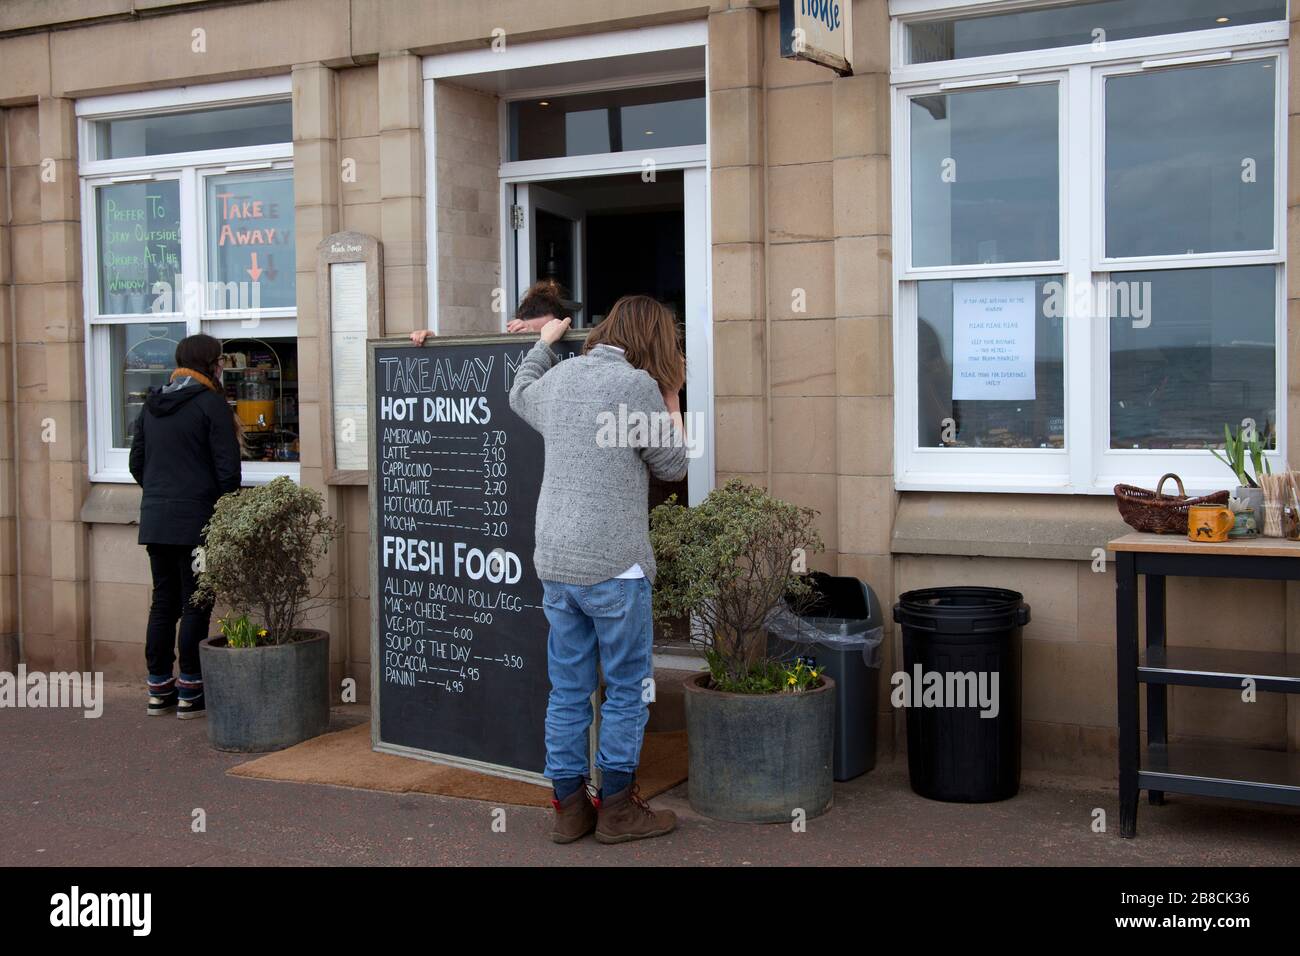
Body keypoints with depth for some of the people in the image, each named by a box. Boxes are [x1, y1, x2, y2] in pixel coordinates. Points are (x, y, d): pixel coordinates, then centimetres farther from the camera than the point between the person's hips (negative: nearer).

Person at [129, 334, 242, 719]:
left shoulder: (152, 404, 13)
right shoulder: (211, 403, -9)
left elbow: (137, 463, 17)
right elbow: (228, 469, -12)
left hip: (154, 520, 7)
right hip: (196, 520, -7)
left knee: (163, 601, 13)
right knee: (195, 604, 0)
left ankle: (158, 689, 19)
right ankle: (189, 692, 4)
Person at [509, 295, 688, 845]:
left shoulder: (559, 377, 9)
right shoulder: (638, 386, -10)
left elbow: (520, 395, 34)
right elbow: (672, 467, 0)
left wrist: (544, 343, 46)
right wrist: (672, 398, 11)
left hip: (555, 562, 7)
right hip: (613, 566, -6)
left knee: (568, 689, 12)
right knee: (627, 689, 6)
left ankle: (570, 807, 19)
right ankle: (617, 808, 13)